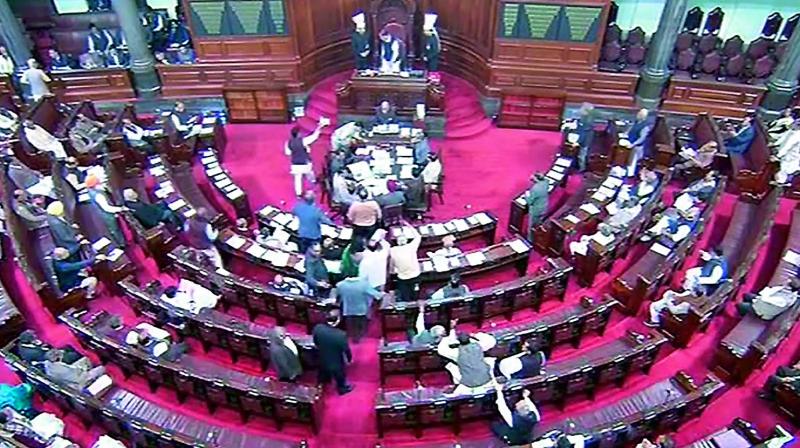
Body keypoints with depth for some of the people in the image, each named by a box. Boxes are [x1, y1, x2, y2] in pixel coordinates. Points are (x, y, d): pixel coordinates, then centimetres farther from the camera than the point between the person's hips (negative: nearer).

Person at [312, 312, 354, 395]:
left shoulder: (317, 328, -27)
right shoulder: (341, 335, -39)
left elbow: (315, 342, -5)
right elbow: (346, 350, -21)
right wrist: (349, 359, 1)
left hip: (322, 359, 4)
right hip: (336, 363, -4)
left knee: (323, 371, 37)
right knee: (340, 377, 27)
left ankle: (322, 382, 66)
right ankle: (343, 388, 55)